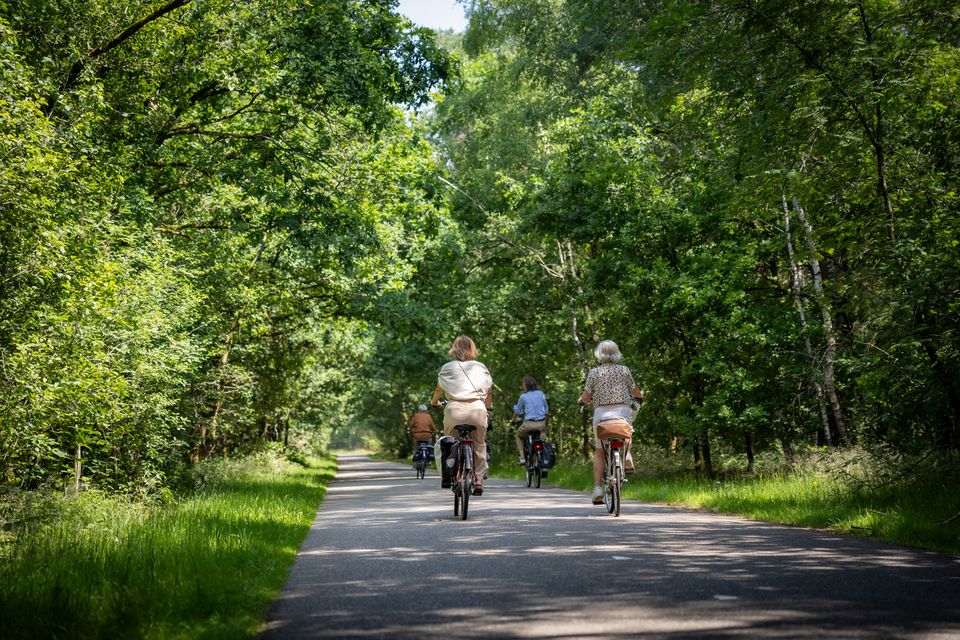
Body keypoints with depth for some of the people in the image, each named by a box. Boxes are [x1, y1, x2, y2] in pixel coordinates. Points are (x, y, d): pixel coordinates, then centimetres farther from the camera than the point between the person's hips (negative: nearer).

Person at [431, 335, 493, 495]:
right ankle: (479, 482, 6)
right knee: (479, 446, 10)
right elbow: (489, 390, 20)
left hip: (454, 409, -1)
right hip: (477, 409, 1)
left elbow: (439, 389, 22)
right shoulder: (481, 367, 14)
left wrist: (434, 401, 43)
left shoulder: (447, 368, 11)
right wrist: (488, 405, 39)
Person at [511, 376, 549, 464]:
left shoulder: (523, 396, 1)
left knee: (519, 435, 24)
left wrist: (513, 419, 31)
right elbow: (546, 410, 16)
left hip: (529, 424, -2)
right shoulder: (541, 394, 9)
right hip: (541, 424, 2)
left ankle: (522, 457, 9)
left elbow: (517, 411, 12)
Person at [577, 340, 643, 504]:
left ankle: (597, 488, 1)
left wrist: (581, 400, 23)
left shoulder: (594, 372, -1)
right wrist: (640, 397, 36)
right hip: (622, 411, 1)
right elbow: (636, 392, 12)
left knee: (599, 451, 9)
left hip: (601, 413, -1)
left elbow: (586, 397, 0)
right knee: (627, 433, 33)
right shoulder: (624, 370, 3)